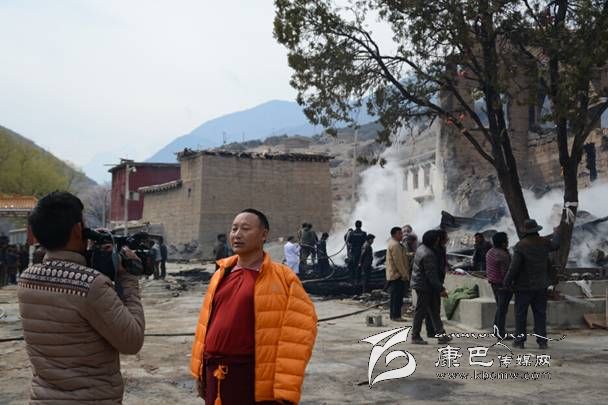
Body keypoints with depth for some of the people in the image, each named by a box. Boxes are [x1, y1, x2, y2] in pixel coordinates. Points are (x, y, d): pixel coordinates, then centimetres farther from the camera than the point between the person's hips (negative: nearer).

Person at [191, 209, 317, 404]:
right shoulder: (221, 275, 10)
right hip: (215, 375, 6)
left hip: (253, 378, -6)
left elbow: (298, 331, -12)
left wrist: (286, 389, -15)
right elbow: (205, 323, 15)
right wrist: (200, 370, 14)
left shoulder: (282, 278, -8)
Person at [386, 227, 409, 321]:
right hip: (397, 275, -11)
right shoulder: (395, 245, -16)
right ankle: (396, 316, -6)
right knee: (397, 296, -8)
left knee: (395, 296, 14)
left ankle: (394, 315, 19)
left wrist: (405, 273, 23)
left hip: (393, 275, 11)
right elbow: (398, 261, -21)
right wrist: (404, 274, -17)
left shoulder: (392, 243, 18)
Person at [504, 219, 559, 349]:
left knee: (521, 314, 5)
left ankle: (519, 340, 7)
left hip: (524, 286, -4)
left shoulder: (520, 246, -16)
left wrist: (507, 282, -4)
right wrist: (557, 233, 44)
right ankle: (542, 341, 5)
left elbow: (514, 267, -17)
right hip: (541, 286, 4)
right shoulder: (544, 243, -1)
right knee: (540, 314, 8)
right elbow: (555, 245, 24)